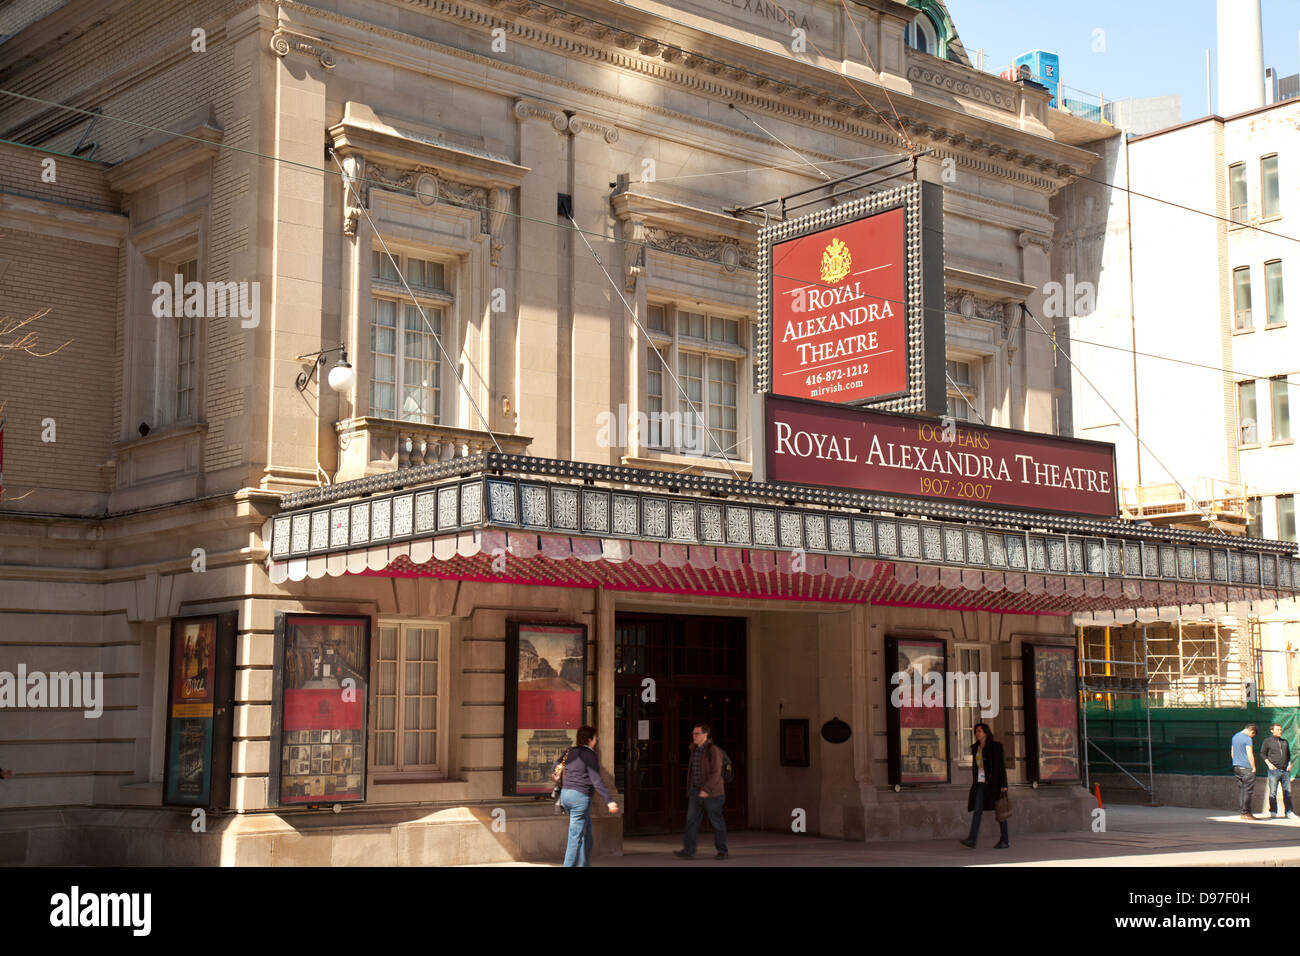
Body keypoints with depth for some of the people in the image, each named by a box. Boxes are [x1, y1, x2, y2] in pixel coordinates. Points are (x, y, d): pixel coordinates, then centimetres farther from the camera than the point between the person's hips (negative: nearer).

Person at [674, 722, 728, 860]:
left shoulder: (714, 751, -14)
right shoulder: (695, 749, 10)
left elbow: (716, 773, -20)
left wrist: (706, 790, -28)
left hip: (711, 793, -7)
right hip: (696, 791, 7)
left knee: (717, 823, 3)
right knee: (691, 820, -4)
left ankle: (722, 852, 15)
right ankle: (688, 851, -8)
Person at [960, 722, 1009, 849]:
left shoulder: (995, 746, -5)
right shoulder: (975, 748, 13)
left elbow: (1002, 766, -8)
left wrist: (1003, 785, -13)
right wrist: (974, 784, 17)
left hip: (993, 782, -5)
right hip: (980, 783, 5)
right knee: (977, 810, -6)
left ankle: (1005, 840, 12)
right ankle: (972, 840, -14)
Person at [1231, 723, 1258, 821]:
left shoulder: (1235, 736, 14)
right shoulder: (1247, 739, -13)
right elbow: (1250, 755, -16)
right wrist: (1254, 768, -8)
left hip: (1236, 766, 9)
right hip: (1246, 768, -9)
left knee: (1240, 789, 10)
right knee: (1248, 790, -5)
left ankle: (1242, 811, 11)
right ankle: (1246, 813, -6)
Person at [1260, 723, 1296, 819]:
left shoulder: (1285, 742, 17)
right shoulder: (1267, 742, 3)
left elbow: (1288, 754, 25)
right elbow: (1262, 754, 5)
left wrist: (1289, 764, 9)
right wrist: (1269, 764, -7)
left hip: (1285, 770, 4)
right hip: (1274, 770, -4)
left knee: (1287, 792, 3)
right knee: (1273, 792, -3)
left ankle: (1289, 812, 7)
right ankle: (1273, 811, 4)